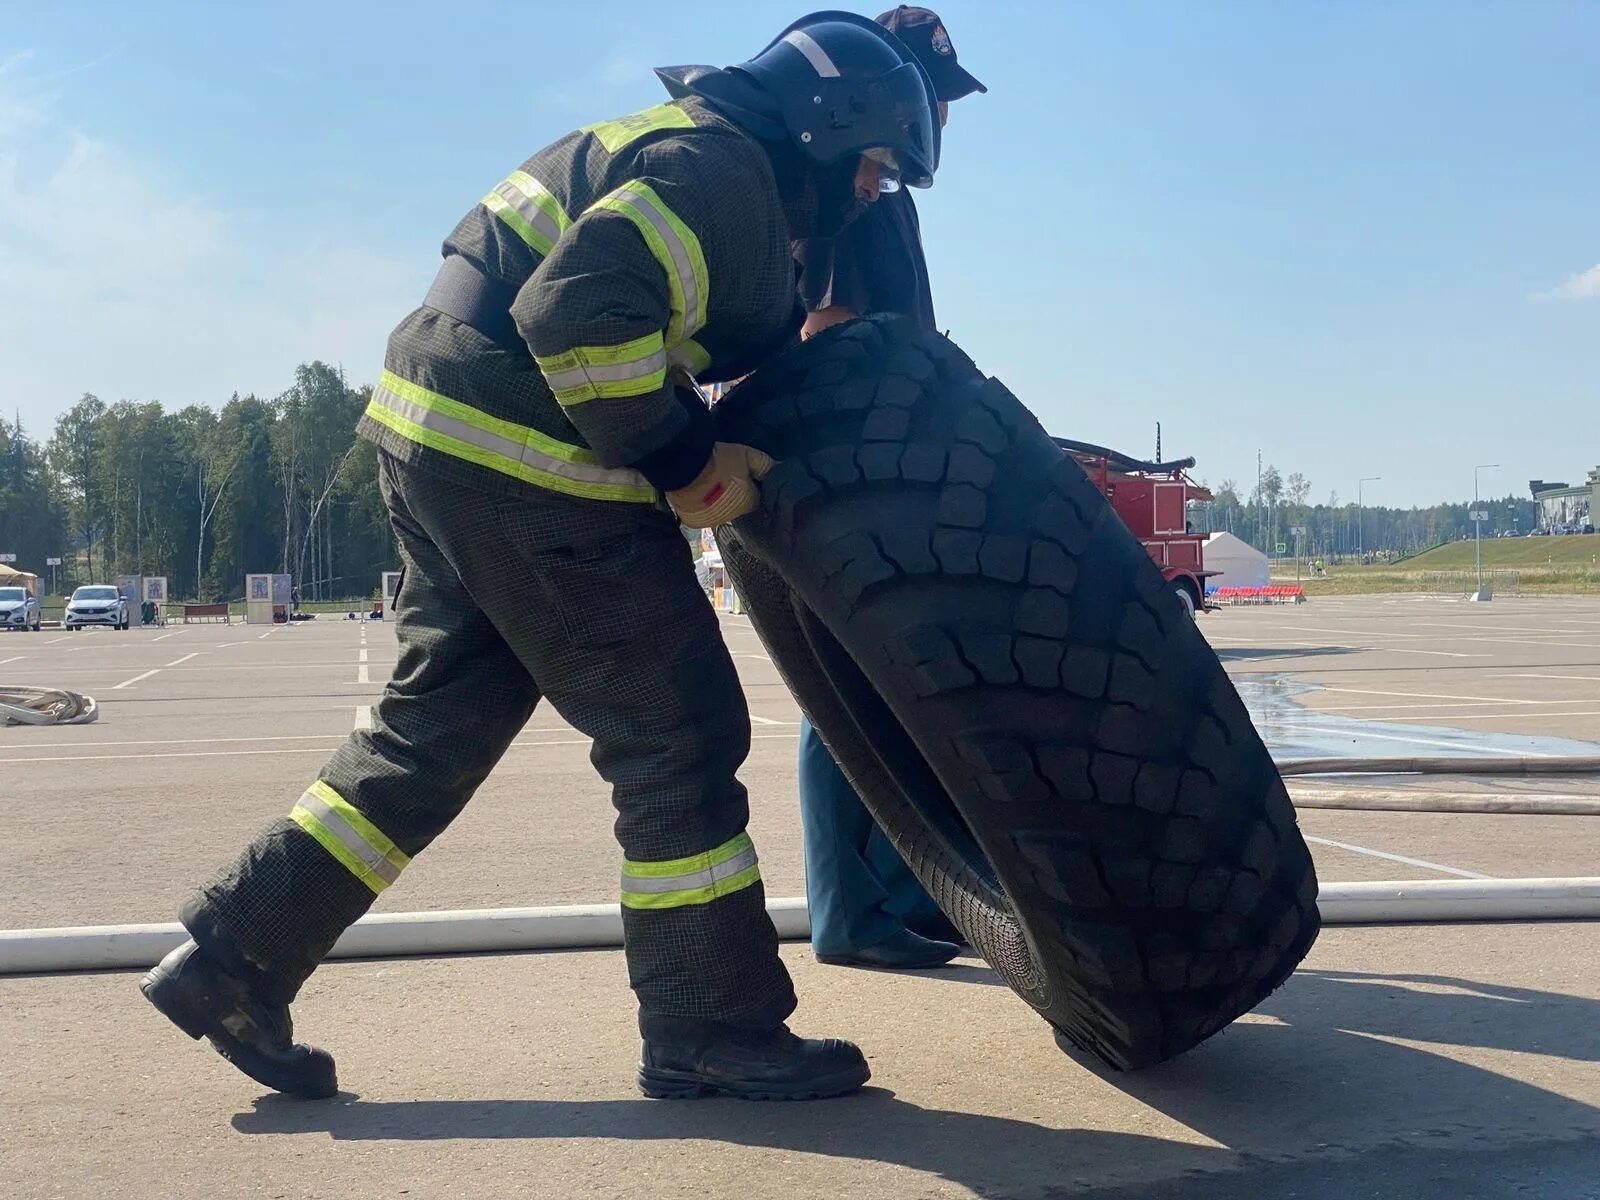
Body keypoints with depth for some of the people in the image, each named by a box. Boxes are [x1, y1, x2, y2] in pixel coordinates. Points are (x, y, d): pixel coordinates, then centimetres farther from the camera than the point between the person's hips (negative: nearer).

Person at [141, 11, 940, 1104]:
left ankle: (234, 958, 19)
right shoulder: (718, 167, -11)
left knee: (437, 727, 15)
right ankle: (714, 1034, 8)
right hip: (524, 461, -10)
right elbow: (580, 310, -25)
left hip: (439, 440, 10)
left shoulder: (686, 153, 22)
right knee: (680, 734, -2)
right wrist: (685, 462, -16)